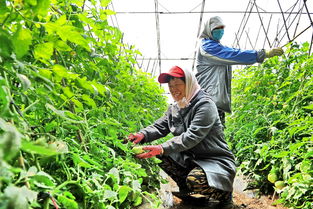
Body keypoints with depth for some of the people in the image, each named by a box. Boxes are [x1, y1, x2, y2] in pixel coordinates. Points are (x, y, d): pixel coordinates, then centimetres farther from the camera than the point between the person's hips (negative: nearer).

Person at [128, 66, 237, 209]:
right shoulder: (174, 108, 7)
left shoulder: (204, 105, -19)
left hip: (216, 161, -7)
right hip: (191, 158, 7)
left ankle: (225, 195, 0)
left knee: (195, 180, -34)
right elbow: (159, 126, 0)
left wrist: (162, 148, -38)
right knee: (160, 155, -7)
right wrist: (143, 135, -21)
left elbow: (192, 136, -29)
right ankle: (186, 189, 11)